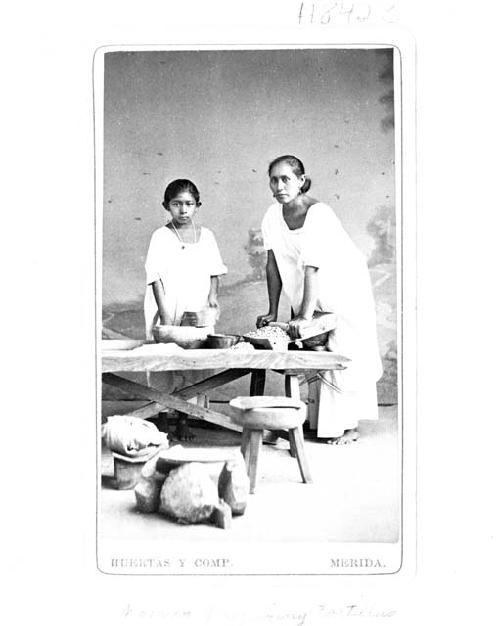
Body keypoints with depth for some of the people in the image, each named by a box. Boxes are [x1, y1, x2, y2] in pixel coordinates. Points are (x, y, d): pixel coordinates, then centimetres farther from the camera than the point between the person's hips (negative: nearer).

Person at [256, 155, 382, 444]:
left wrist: (305, 316, -38)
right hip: (312, 292, 7)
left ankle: (349, 426, 4)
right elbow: (274, 264, -2)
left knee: (345, 355, -5)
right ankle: (319, 421, 18)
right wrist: (273, 311, -3)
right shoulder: (274, 215, -7)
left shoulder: (318, 214, -27)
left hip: (345, 288, -6)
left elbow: (313, 268, -34)